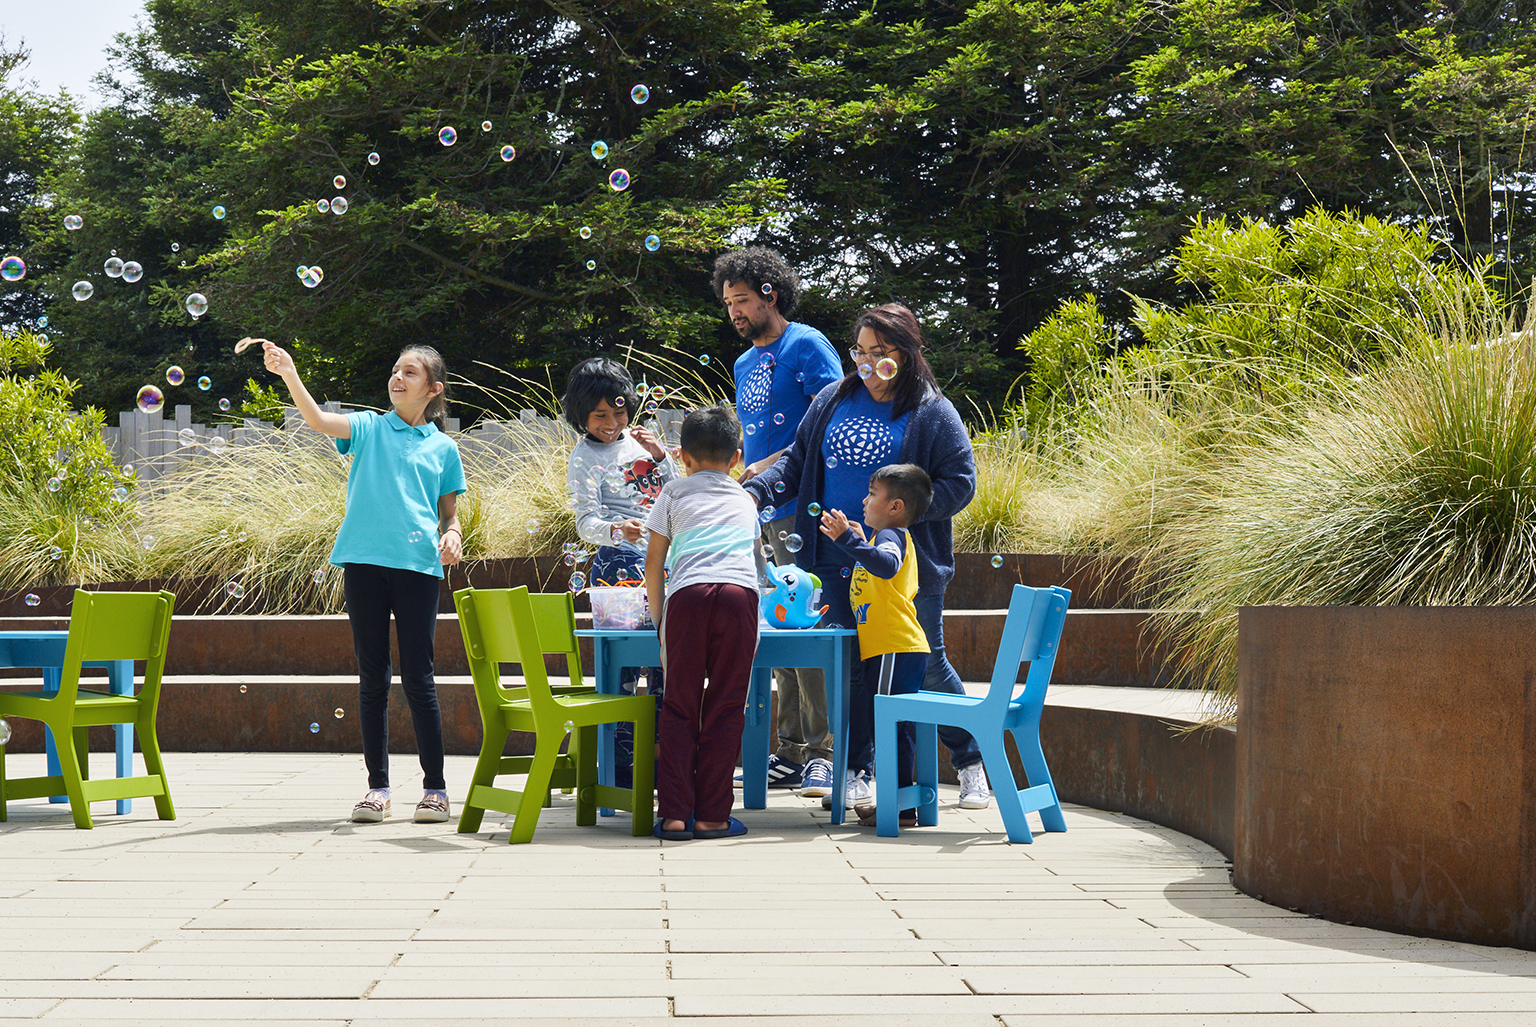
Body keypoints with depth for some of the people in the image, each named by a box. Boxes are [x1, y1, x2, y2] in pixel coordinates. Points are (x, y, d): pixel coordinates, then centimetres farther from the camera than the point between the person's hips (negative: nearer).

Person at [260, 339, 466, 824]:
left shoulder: (442, 446, 12)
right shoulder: (370, 428, 9)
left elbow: (449, 512, 16)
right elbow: (318, 420, -7)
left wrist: (452, 536, -6)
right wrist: (288, 375, -22)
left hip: (418, 564, -1)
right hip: (365, 561, 1)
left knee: (418, 676, -3)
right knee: (372, 677, 4)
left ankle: (435, 787, 4)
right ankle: (378, 787, 10)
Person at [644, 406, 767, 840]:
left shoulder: (674, 492, 22)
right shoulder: (745, 500, 30)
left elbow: (654, 563, 20)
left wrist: (658, 613, 30)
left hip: (688, 593, -1)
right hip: (740, 593, 1)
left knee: (679, 707, 4)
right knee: (725, 707, 4)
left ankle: (674, 814, -1)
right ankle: (712, 815, 3)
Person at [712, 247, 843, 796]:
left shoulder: (807, 347, -3)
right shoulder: (745, 364, 22)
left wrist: (772, 466, -18)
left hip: (800, 507, -8)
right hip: (758, 513, 8)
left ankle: (823, 753, -9)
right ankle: (792, 751, 11)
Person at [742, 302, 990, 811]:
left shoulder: (933, 412, -3)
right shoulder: (834, 400, 10)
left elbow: (959, 482, -6)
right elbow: (797, 460, 12)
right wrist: (755, 491, -6)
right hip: (838, 561, 3)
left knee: (925, 663, 4)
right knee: (849, 663, 3)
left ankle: (971, 763, 23)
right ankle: (855, 773, 12)